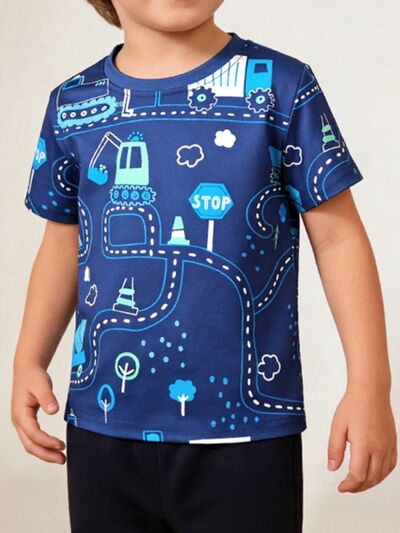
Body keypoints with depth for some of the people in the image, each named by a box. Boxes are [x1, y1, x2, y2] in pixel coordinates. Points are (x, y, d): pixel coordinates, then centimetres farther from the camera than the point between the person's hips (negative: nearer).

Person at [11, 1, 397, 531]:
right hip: (102, 425, 3)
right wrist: (29, 362, 4)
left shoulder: (280, 85, -4)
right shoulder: (72, 105, 5)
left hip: (244, 430, -3)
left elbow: (338, 236, -4)